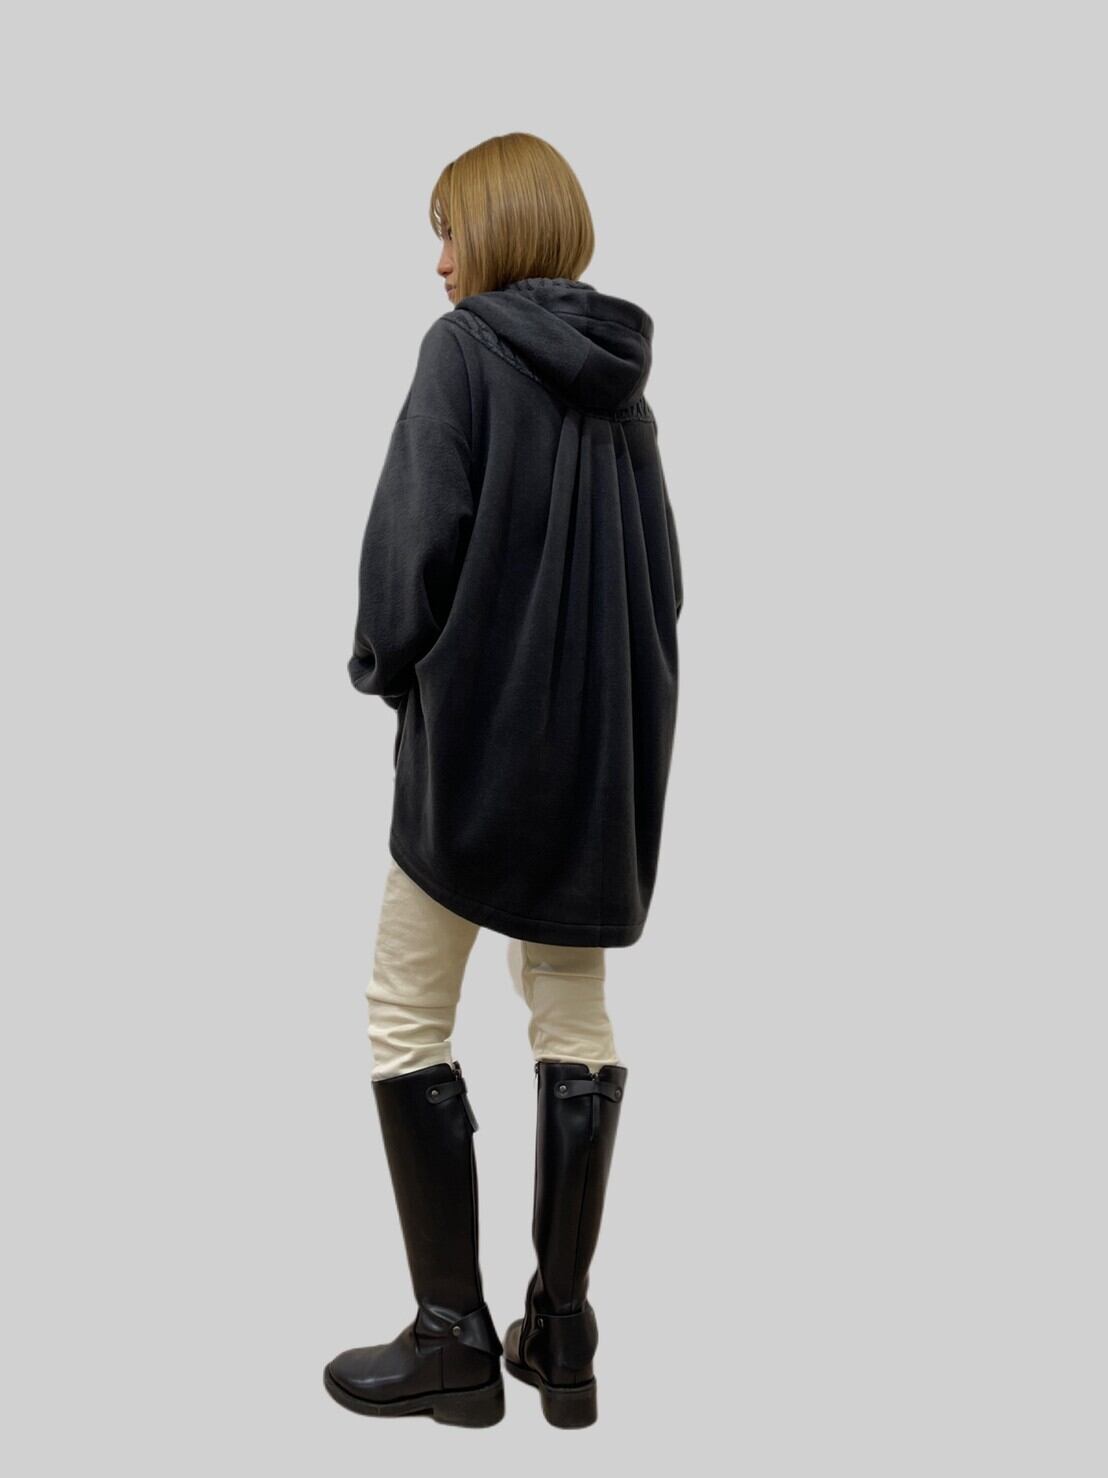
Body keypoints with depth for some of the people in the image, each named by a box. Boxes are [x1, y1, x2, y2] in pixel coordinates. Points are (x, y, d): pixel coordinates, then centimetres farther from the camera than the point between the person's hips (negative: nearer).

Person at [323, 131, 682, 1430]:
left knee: (407, 1019, 6)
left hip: (481, 727, -7)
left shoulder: (466, 344, -8)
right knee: (574, 1018, 12)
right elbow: (660, 567, 12)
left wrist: (384, 660, -1)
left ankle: (455, 1336, 11)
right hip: (607, 738, 7)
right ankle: (562, 1335, 19)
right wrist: (605, 679, 17)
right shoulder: (619, 377, 12)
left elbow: (418, 528, -16)